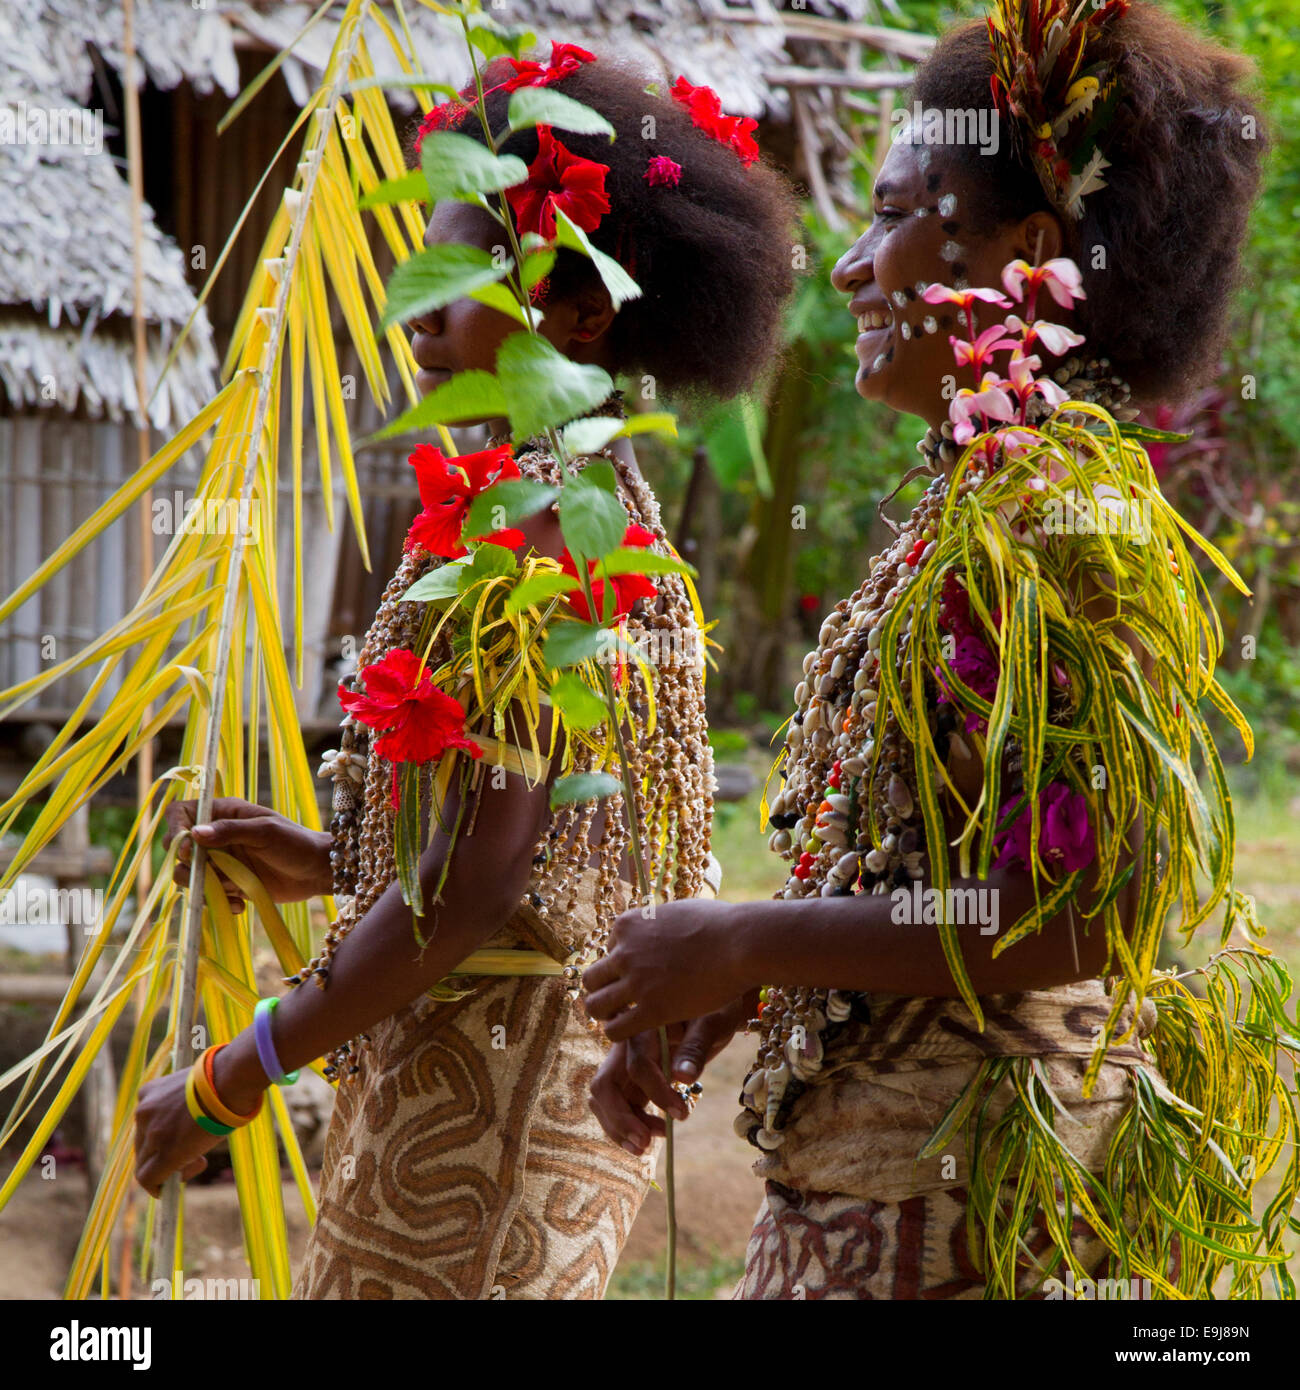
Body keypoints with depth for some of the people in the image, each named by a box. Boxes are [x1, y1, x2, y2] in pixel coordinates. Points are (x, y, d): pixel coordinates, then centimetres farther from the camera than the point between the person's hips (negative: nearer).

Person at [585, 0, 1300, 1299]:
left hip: (964, 1202, -8)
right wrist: (703, 1007, 6)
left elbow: (1094, 904, -22)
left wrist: (742, 945, -15)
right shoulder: (961, 507, 12)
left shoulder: (1059, 507, -16)